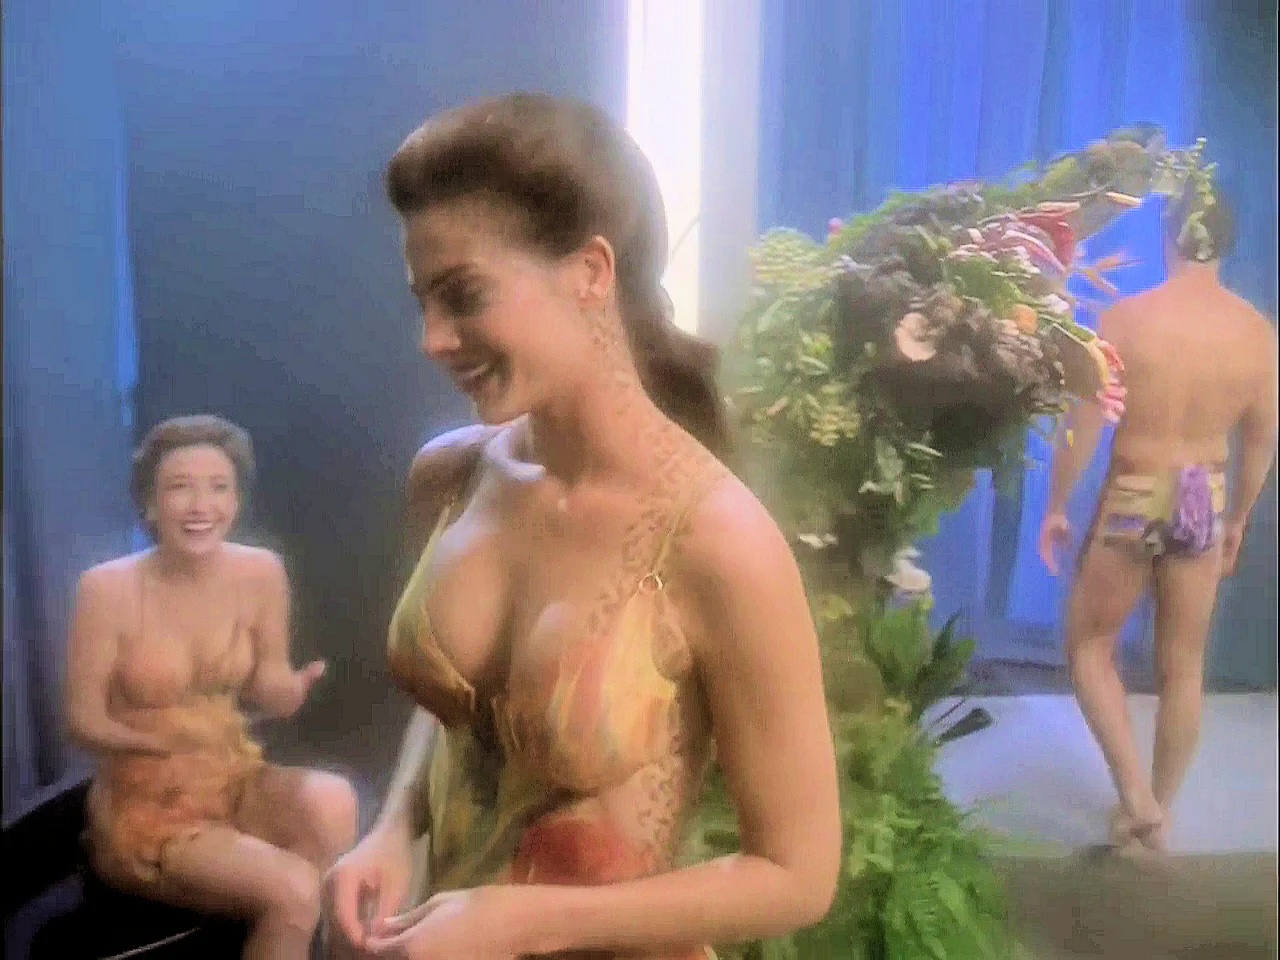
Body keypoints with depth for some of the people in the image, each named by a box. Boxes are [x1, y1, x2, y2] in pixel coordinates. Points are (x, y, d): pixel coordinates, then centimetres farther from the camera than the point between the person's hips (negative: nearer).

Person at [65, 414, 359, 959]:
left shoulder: (261, 573, -7)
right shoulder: (108, 588, -15)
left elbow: (272, 695, 2)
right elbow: (83, 722, -8)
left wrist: (293, 686, -21)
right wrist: (162, 740, -27)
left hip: (238, 781, 4)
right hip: (146, 806, -3)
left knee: (330, 801, -29)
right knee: (292, 891, -25)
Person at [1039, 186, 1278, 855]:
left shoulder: (1126, 317, -13)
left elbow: (1083, 425, -12)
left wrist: (1056, 506, -1)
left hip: (1134, 498, -3)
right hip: (1205, 500, 4)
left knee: (1087, 644, 15)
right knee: (1183, 669, 15)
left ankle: (1135, 795, 6)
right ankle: (1156, 812, 28)